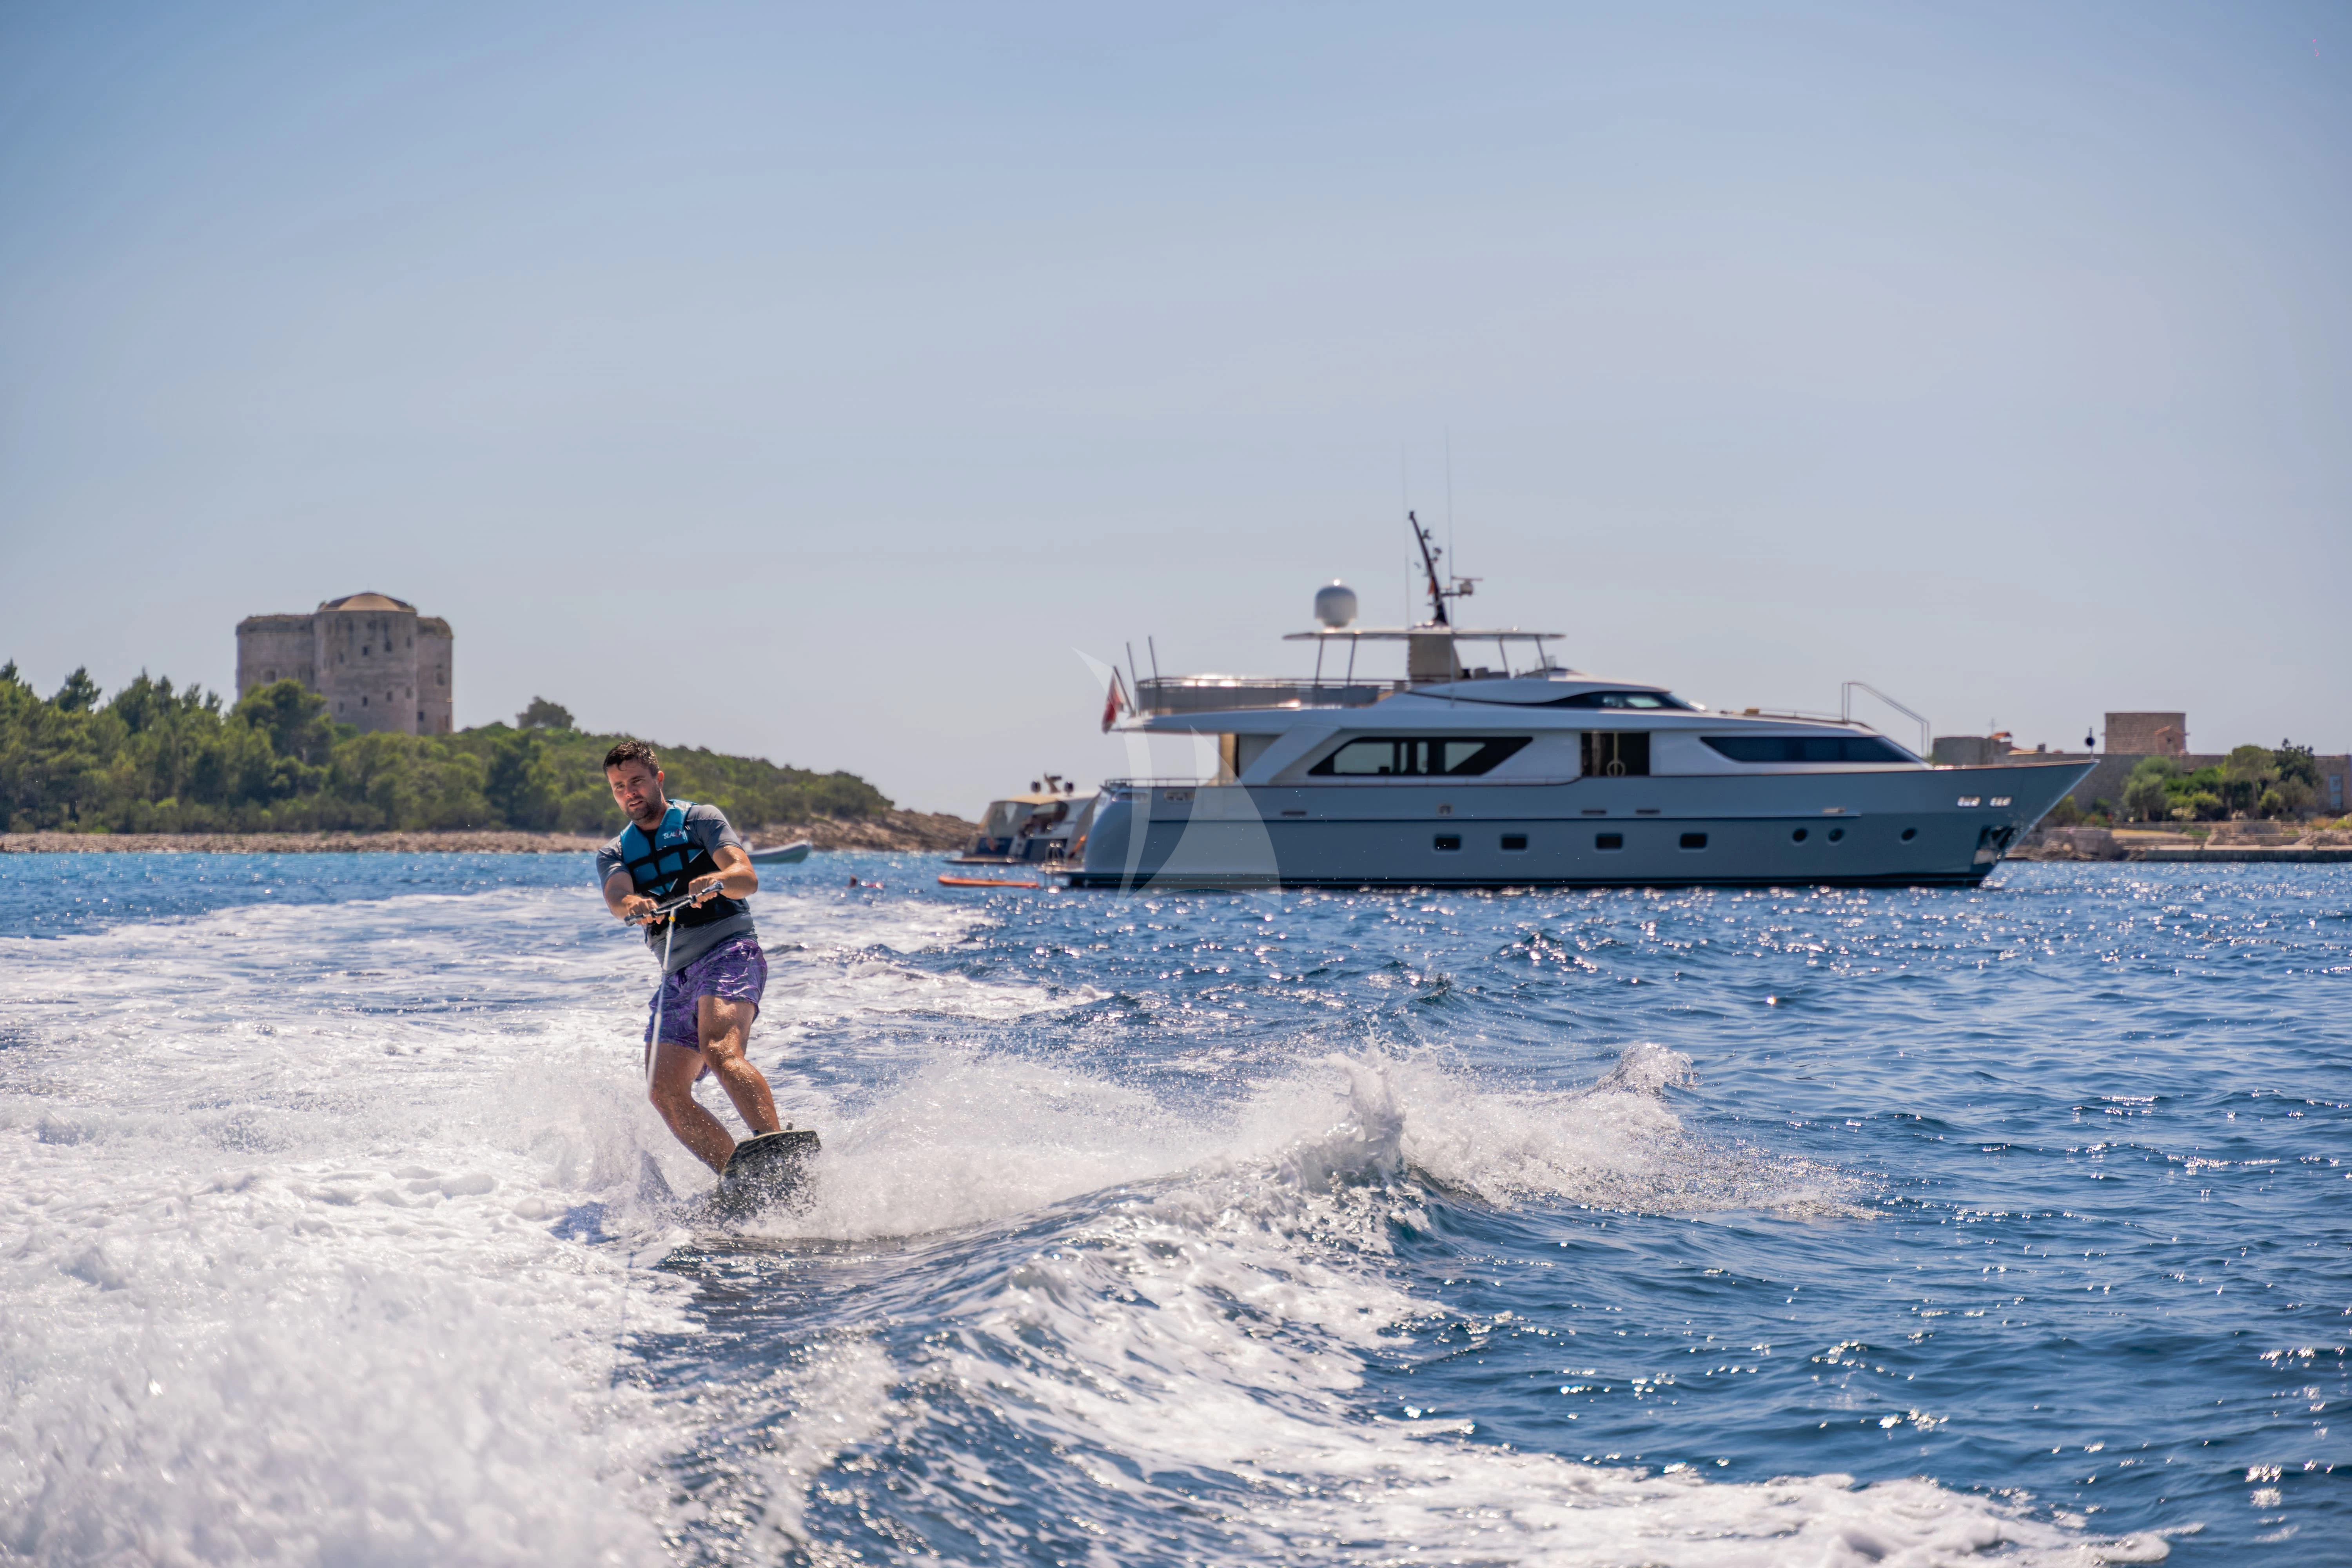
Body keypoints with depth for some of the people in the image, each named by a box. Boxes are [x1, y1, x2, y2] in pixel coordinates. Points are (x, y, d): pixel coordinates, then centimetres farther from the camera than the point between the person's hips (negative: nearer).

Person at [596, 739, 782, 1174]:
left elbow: (748, 878, -9)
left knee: (719, 1050, -32)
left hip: (730, 952, -6)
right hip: (677, 975, 6)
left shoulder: (700, 820, 7)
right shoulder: (614, 853, 19)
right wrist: (634, 905, -31)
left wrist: (718, 880, -33)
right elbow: (616, 897, -5)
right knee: (666, 1093, -11)